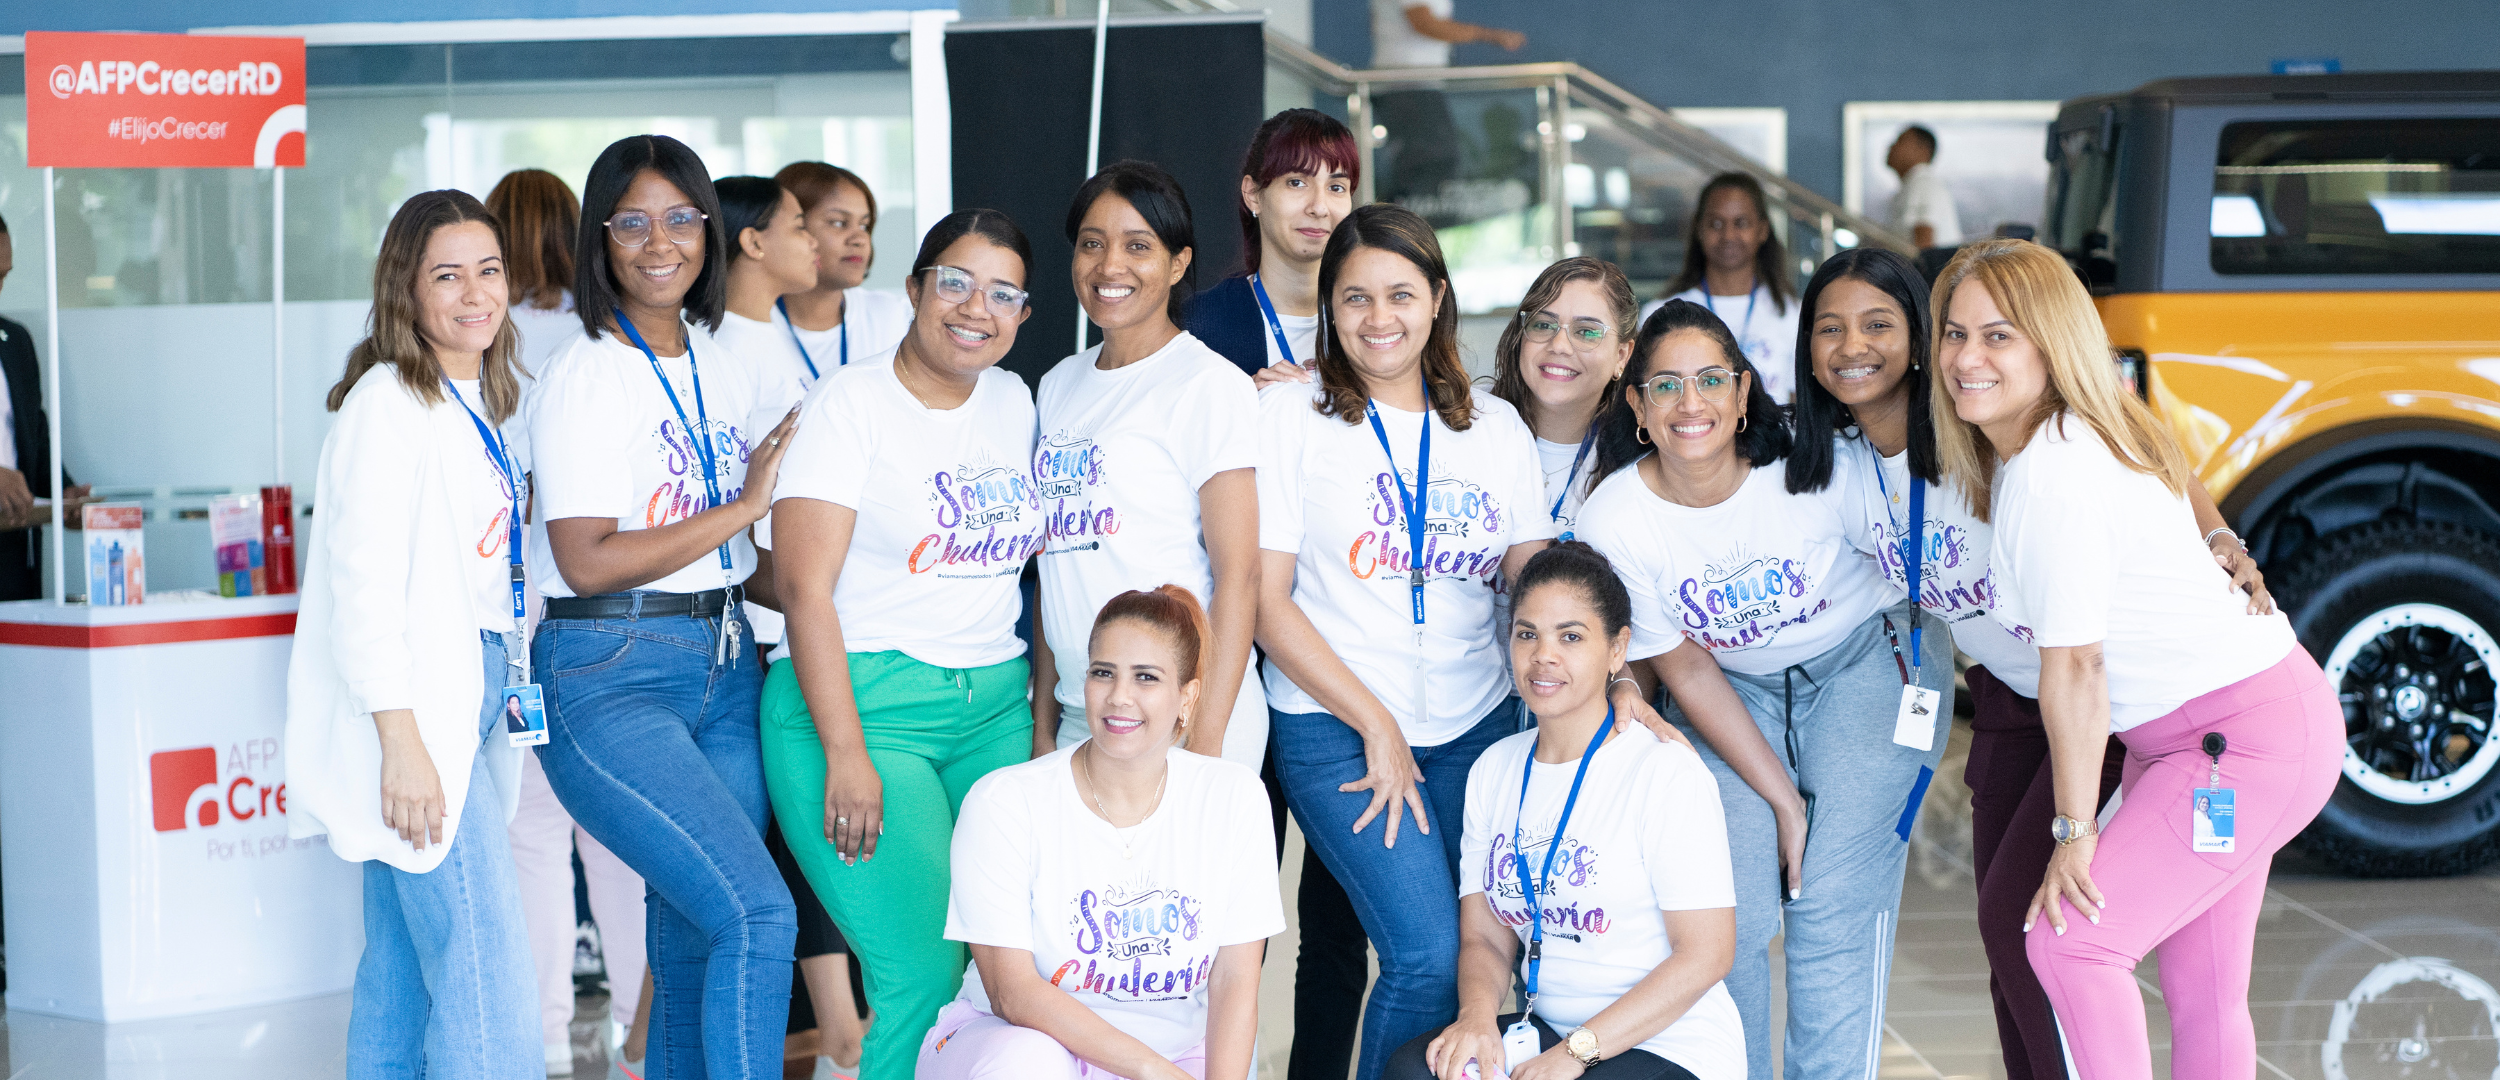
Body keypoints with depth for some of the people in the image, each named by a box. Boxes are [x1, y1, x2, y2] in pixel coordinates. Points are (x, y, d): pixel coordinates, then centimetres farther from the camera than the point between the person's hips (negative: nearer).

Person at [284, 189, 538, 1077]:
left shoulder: (482, 404, 16)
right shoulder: (389, 402, -10)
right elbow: (361, 583, -16)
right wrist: (402, 741, -21)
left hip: (474, 695, 9)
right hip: (415, 714, -9)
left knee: (403, 968, 12)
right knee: (484, 975, -12)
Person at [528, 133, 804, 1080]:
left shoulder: (726, 372, 13)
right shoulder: (584, 378, -8)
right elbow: (587, 562, -15)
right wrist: (743, 507, -11)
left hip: (722, 666, 7)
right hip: (607, 680, -7)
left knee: (695, 940, 8)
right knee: (757, 912, -18)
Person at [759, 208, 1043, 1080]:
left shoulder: (1013, 402, 13)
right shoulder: (853, 401, -5)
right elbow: (805, 587, -11)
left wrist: (1042, 713, 11)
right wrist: (846, 757, -17)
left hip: (994, 709, 6)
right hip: (862, 703, -6)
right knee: (923, 974, -16)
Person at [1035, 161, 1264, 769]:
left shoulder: (1210, 384, -6)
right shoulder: (1059, 386, 14)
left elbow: (1238, 574, -11)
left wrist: (1205, 746, -16)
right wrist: (1042, 721, 12)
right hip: (1079, 721, 6)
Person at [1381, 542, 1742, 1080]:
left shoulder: (1667, 773, -10)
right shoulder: (1493, 772, 9)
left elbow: (1705, 955, -13)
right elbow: (1484, 938, 9)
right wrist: (1478, 1014, -14)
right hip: (1547, 1031, 6)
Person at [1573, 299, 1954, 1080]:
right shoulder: (1612, 523, -18)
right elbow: (1685, 672, -9)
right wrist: (1784, 802, -10)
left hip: (1864, 658, -2)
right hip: (1733, 689, 2)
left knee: (1833, 911, -12)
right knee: (1728, 916, -9)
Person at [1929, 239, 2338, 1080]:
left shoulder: (2052, 471, -24)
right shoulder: (2018, 451, 6)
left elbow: (2075, 666, -21)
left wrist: (2074, 828, -15)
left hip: (2255, 740, -10)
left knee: (2069, 941, -12)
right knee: (2203, 995, 13)